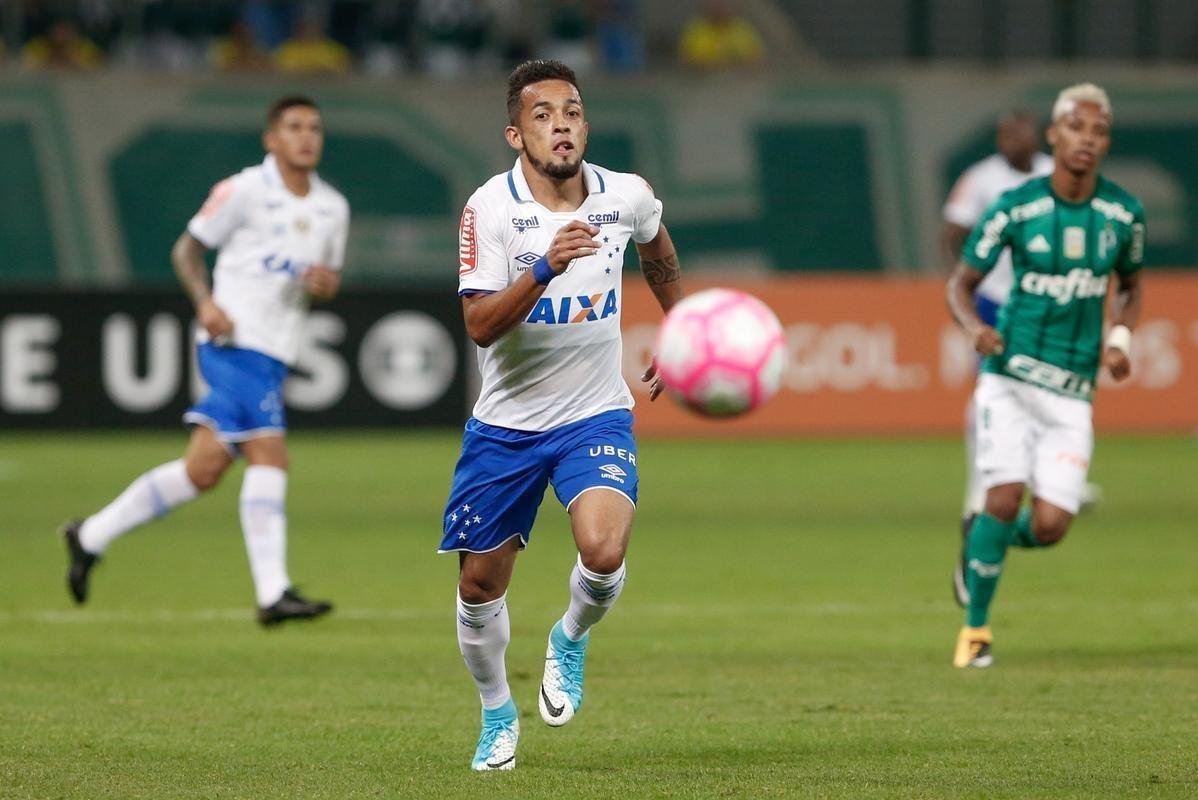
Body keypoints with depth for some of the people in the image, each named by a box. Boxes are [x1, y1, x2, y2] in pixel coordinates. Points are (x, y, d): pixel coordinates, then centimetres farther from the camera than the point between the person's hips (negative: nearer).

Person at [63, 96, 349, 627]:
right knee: (269, 455, -17)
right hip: (234, 342, -7)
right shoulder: (244, 191, -5)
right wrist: (206, 303, -15)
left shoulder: (333, 209, 13)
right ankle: (273, 593, -19)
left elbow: (329, 278, 24)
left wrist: (327, 282, -1)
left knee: (203, 470, 6)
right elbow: (187, 249, 1)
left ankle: (91, 536, 19)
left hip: (273, 355, 7)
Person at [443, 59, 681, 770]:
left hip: (597, 416, 0)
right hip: (506, 422, 0)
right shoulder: (490, 208, -16)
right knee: (480, 585, 6)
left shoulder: (627, 198, -7)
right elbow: (480, 324, -25)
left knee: (603, 550, -25)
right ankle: (498, 715, 33)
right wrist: (547, 267, -38)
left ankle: (572, 640, 9)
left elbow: (658, 249, 19)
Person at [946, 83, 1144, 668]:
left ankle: (988, 542, 28)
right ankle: (975, 629, 1)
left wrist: (1119, 336, 0)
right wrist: (974, 327, -20)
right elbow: (960, 283, 1)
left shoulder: (1124, 214, 1)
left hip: (1073, 390, 2)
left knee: (1049, 526, -9)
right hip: (1010, 376, -2)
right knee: (1005, 496, -17)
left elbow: (1129, 285, 19)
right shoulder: (1015, 208, -6)